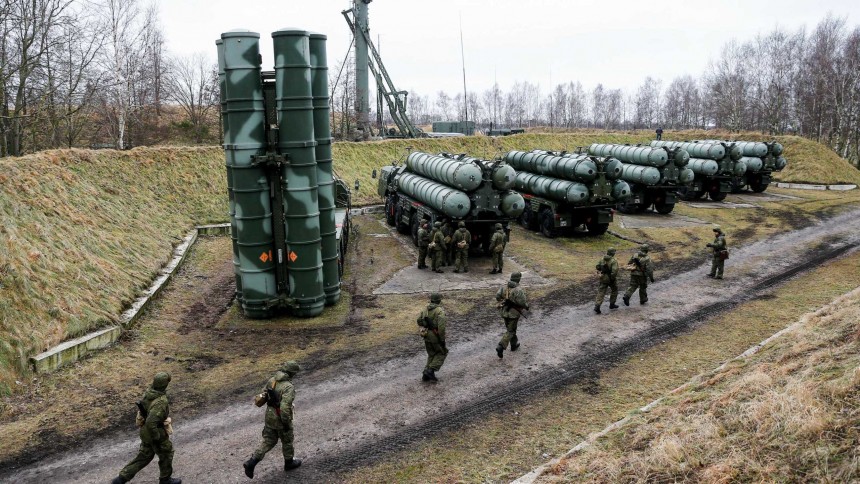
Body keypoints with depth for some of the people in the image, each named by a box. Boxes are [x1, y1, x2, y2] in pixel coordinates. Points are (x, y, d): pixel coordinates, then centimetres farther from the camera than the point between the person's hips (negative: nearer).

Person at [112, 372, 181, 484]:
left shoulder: (149, 391, -9)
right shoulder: (160, 402, -37)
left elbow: (142, 407, 10)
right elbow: (151, 423, -39)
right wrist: (157, 439, -23)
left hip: (146, 431, 8)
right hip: (157, 433, -8)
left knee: (144, 456, 24)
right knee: (166, 455, 18)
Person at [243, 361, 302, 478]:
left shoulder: (272, 380, -5)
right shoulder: (289, 387, -28)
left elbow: (262, 396, 7)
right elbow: (285, 408, -33)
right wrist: (287, 423, -21)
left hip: (269, 416, 6)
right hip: (281, 419, -6)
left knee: (268, 441, 20)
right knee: (287, 441, 19)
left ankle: (252, 462, 8)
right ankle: (289, 462, 40)